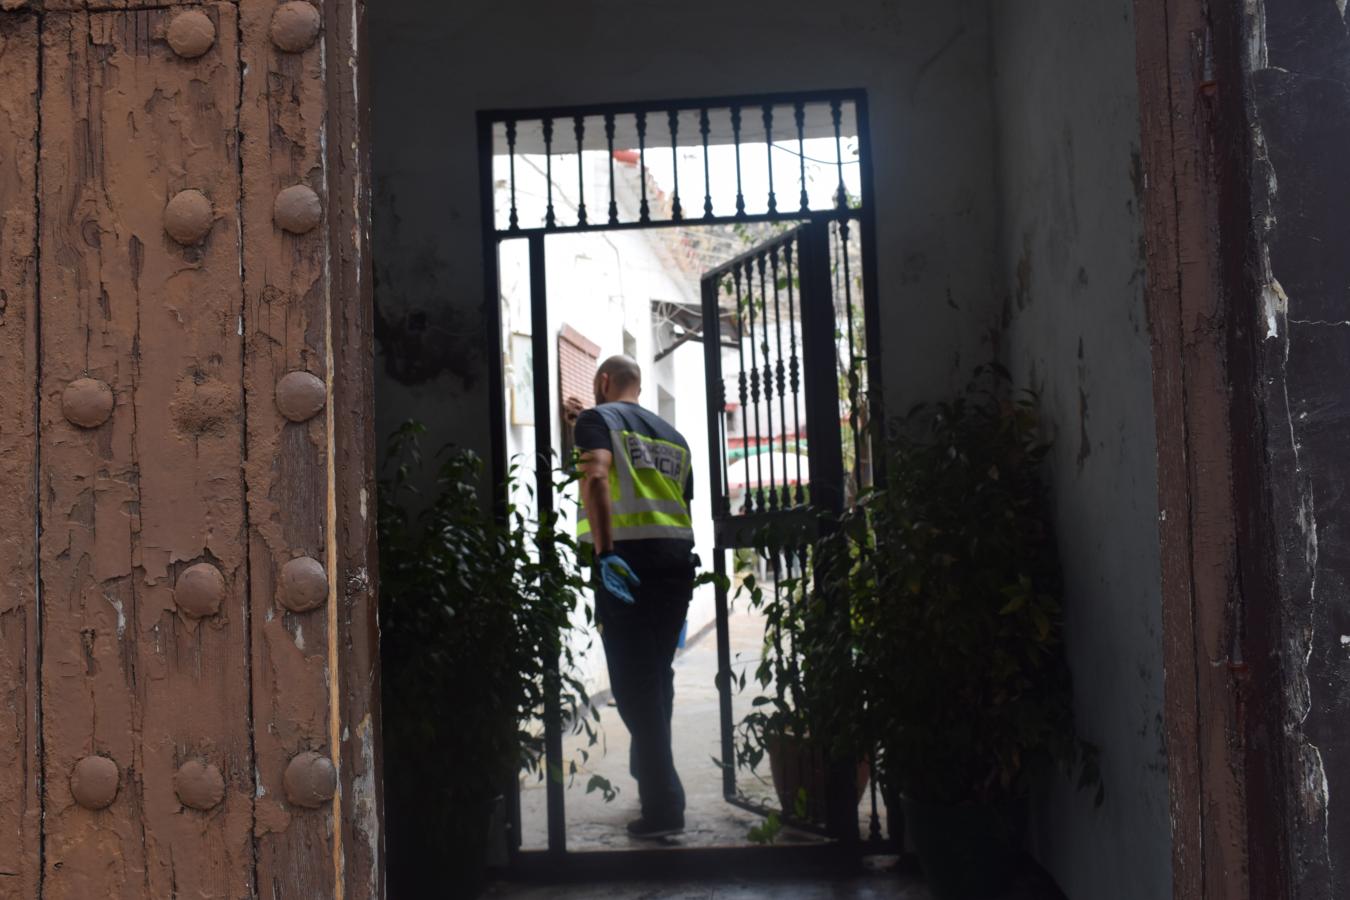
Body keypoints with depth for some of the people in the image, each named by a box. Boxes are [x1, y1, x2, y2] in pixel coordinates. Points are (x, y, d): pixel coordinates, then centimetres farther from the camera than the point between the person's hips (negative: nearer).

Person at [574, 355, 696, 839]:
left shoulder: (598, 419, 4)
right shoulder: (672, 434, 21)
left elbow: (595, 478, -16)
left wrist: (604, 553, -24)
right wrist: (677, 584, 26)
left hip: (628, 558, -6)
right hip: (677, 557, 6)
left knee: (633, 680, -3)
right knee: (658, 671, 20)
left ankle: (663, 804, -5)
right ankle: (647, 767, 35)